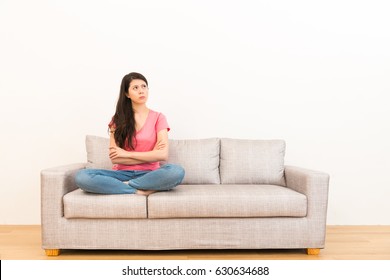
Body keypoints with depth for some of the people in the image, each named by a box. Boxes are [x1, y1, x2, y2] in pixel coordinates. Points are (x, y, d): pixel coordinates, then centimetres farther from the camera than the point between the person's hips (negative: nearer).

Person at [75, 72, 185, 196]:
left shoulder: (158, 117, 5)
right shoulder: (118, 119, 8)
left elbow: (163, 154, -10)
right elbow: (115, 158, -3)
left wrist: (127, 154, -7)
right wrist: (149, 156, -8)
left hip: (148, 174, -1)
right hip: (122, 173, 1)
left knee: (177, 171, -34)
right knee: (81, 177, -25)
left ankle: (125, 185, -18)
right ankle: (139, 191, -23)